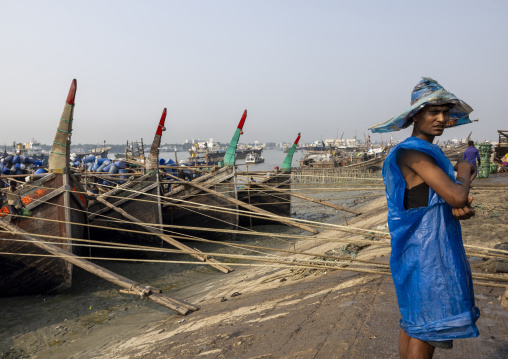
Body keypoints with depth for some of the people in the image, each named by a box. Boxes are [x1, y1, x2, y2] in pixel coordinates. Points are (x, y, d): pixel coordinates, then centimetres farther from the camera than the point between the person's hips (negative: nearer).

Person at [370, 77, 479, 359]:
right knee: (427, 328, 0)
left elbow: (446, 201, 12)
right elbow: (456, 196, -25)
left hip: (436, 249, 10)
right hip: (426, 253, -10)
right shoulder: (412, 152, -18)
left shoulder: (431, 153, 13)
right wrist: (464, 171, -5)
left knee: (413, 319, 18)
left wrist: (462, 209, -11)